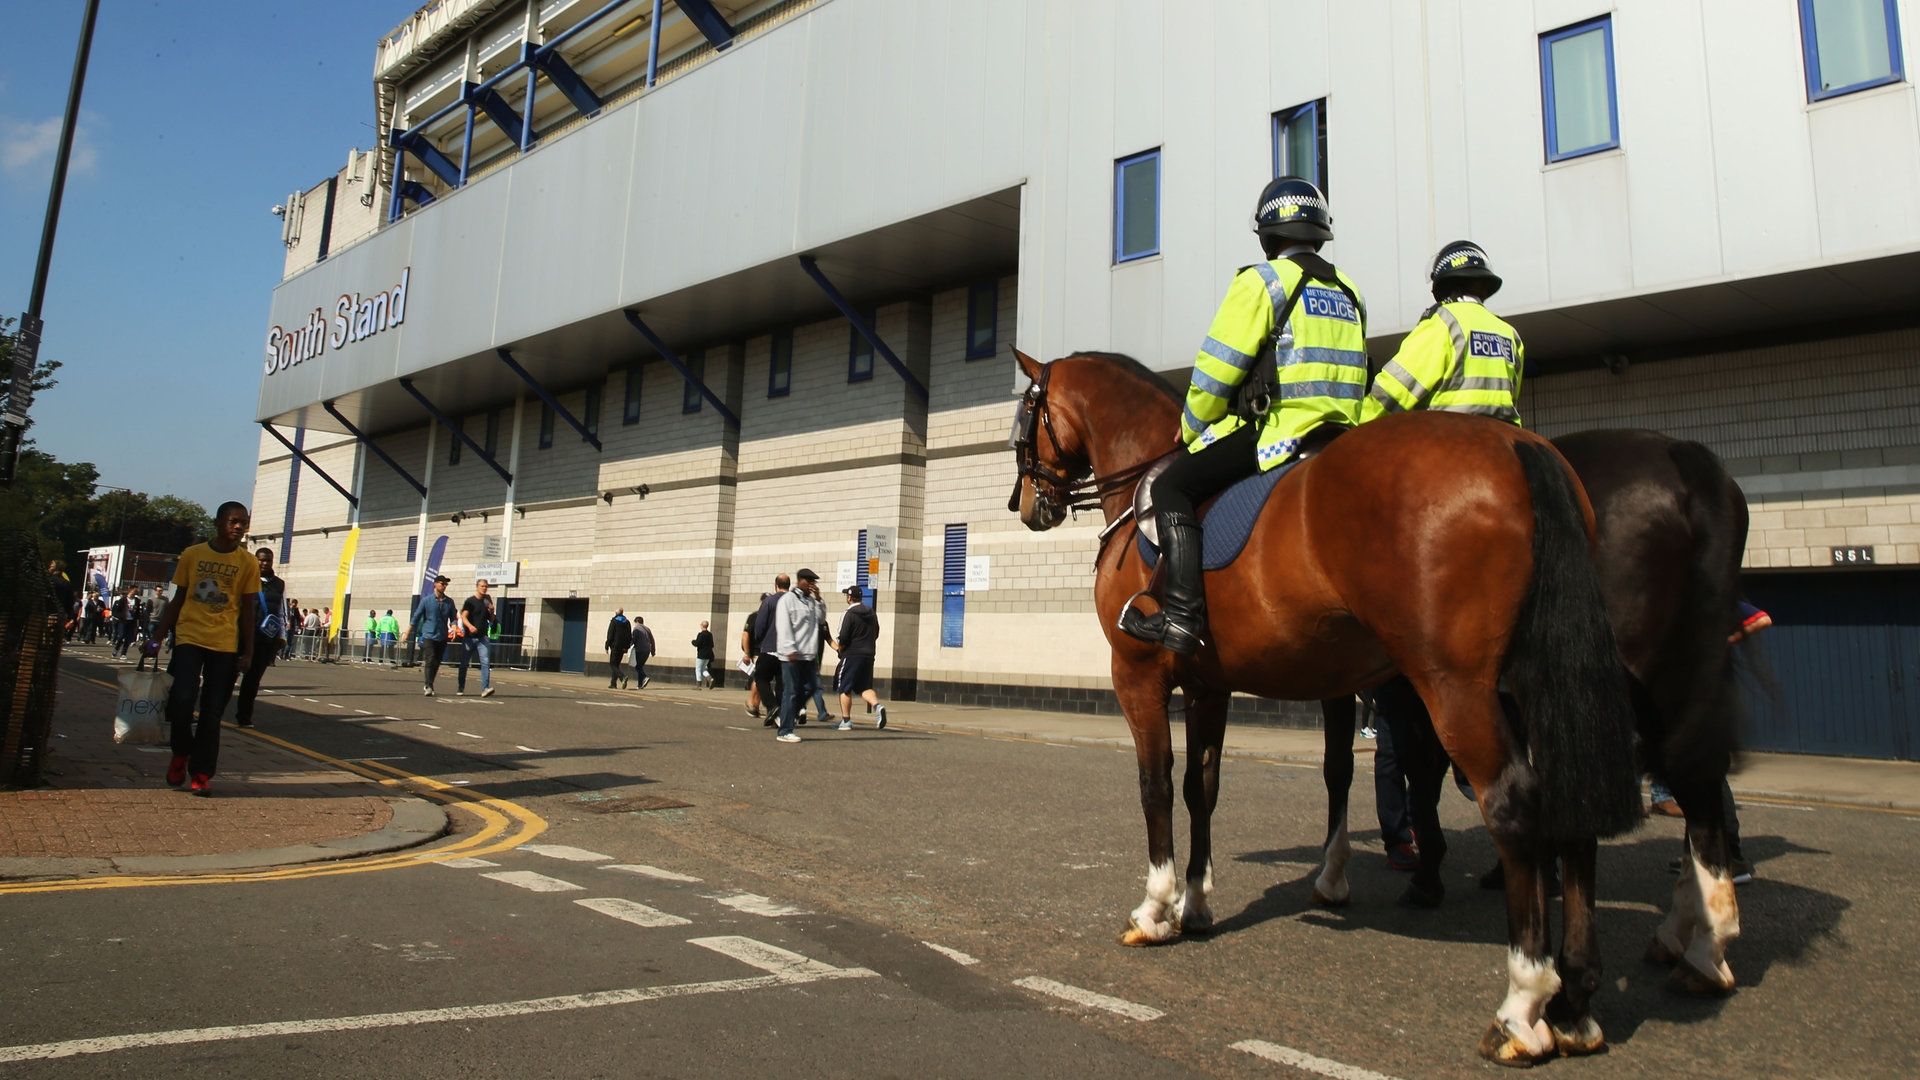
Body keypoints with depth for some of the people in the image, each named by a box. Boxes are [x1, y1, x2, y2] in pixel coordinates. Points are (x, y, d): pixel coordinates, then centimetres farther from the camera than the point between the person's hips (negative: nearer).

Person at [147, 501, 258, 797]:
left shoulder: (248, 563, 2)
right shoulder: (192, 554, 3)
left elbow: (247, 609, 6)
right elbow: (177, 600, 10)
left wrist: (248, 652, 2)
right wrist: (159, 638, 7)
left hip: (225, 644, 0)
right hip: (189, 638, 0)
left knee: (212, 711, 2)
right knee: (182, 699, -14)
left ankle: (202, 774, 12)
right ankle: (181, 753, 14)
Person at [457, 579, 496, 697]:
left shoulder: (488, 602, 13)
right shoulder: (470, 601, -1)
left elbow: (491, 620, 19)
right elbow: (463, 617, -11)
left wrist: (491, 611, -2)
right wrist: (470, 626, -29)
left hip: (482, 637, 3)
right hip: (469, 637, -3)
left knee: (486, 662, -13)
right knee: (464, 663, 7)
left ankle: (485, 689, -19)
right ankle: (460, 689, 20)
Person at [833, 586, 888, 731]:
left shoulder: (849, 614, -11)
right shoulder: (872, 613, 11)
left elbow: (843, 637, -16)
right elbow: (876, 634, 16)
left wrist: (840, 648, 3)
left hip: (852, 655, -7)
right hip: (869, 655, 7)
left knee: (844, 688, 4)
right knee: (864, 687, 13)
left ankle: (846, 721, 5)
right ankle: (877, 705, -14)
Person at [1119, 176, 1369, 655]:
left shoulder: (1262, 280, -3)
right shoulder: (1349, 292, 20)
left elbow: (1215, 371, -6)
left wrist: (1192, 429, 9)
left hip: (1280, 430, -8)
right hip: (1342, 434, 8)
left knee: (1171, 488, -6)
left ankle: (1181, 615, -18)